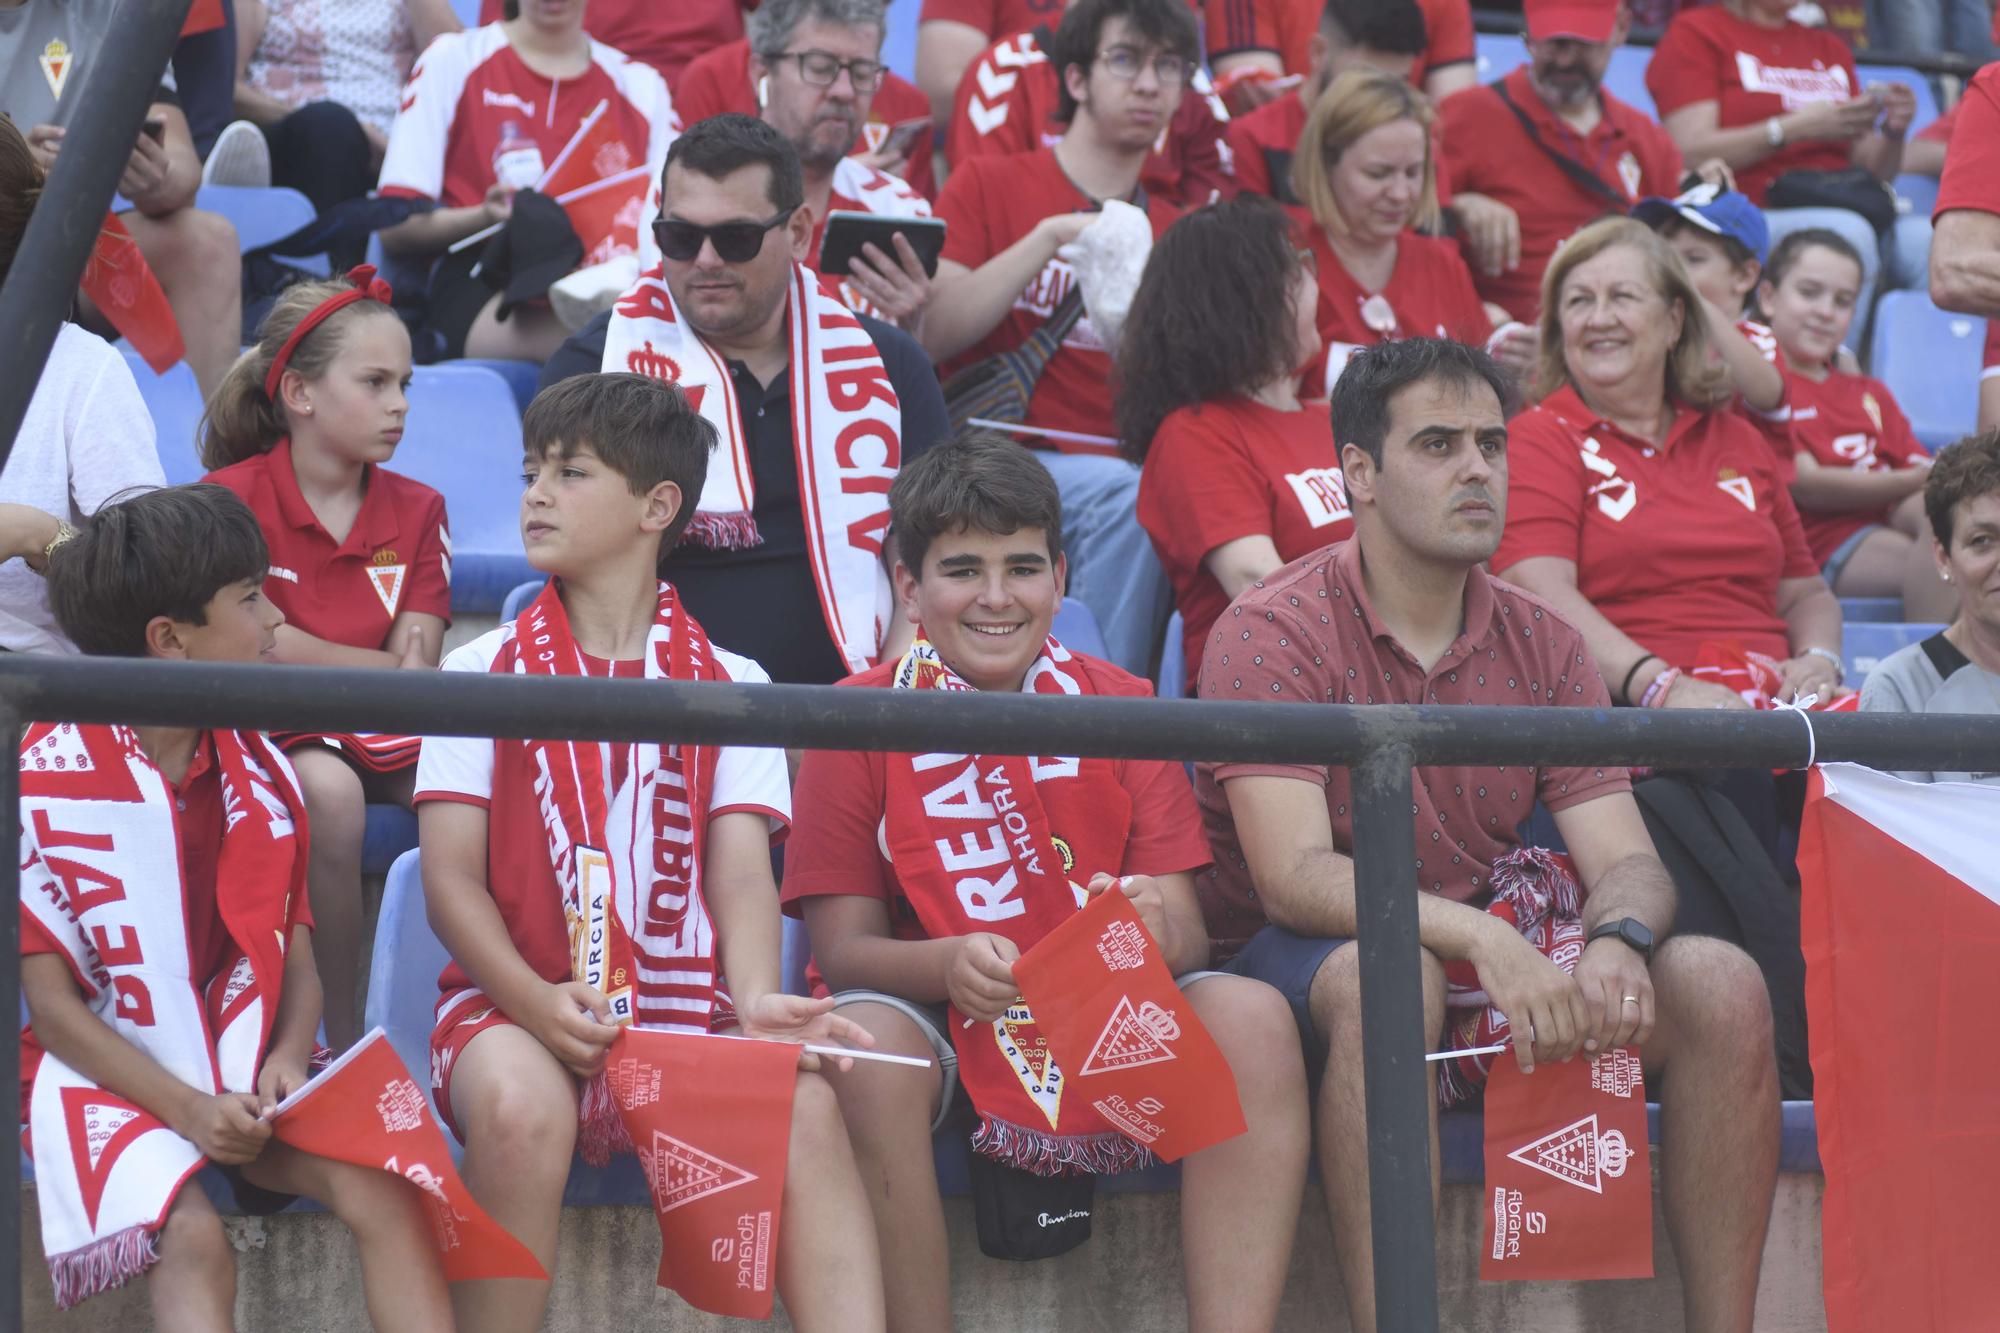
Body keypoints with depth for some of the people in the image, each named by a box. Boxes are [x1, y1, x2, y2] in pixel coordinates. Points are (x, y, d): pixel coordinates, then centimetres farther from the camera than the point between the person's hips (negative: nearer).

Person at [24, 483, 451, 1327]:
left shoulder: (258, 773, 9)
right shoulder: (46, 778, -9)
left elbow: (296, 960, 8)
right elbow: (49, 998, -10)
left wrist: (287, 1059, -15)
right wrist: (186, 1108, -20)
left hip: (246, 1071, 5)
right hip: (110, 1077, -5)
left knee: (379, 1187, -23)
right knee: (194, 1241, -32)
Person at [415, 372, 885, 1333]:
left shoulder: (728, 685, 13)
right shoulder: (483, 671, 11)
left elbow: (742, 874, 3)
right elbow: (450, 875, 2)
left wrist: (755, 1004, -19)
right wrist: (537, 1001, -17)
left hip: (684, 1002, 1)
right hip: (518, 1005, -1)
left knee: (804, 1106, -31)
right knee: (518, 1103, -36)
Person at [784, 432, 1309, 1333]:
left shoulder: (1119, 708, 4)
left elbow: (1185, 934, -2)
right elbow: (843, 947, -8)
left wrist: (1158, 929, -28)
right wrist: (947, 964, -30)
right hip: (938, 1016, -2)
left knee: (1250, 1020, -26)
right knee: (862, 1044, -35)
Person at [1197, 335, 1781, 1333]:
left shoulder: (1542, 645, 9)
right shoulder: (1271, 635, -8)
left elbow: (1626, 861, 1)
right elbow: (1295, 876, -20)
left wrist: (1619, 938, -24)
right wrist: (1477, 935, -34)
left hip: (1502, 958, 5)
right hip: (1305, 971, -5)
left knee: (1718, 983, -17)